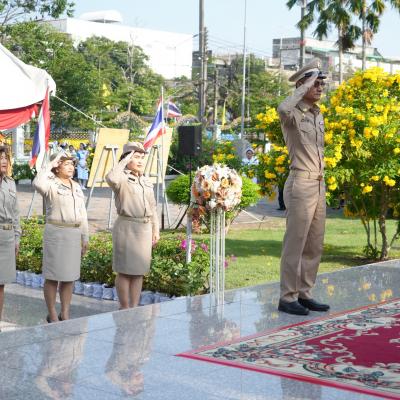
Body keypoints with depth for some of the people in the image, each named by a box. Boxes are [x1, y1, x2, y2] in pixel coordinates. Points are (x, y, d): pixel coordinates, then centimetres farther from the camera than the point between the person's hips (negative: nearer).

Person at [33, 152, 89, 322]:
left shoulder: (76, 187, 13)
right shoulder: (51, 185, -6)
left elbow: (82, 214, 16)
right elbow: (38, 183, -31)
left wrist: (85, 237, 13)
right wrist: (50, 165, -20)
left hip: (74, 235, 6)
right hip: (55, 233, -6)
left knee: (70, 276, 9)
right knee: (53, 276, 1)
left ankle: (65, 314, 17)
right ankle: (52, 314, 10)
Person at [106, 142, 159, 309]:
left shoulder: (146, 181, 15)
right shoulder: (122, 178, -6)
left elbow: (152, 207, 20)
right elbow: (111, 178, -32)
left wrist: (155, 229, 15)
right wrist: (125, 161, -19)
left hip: (145, 228, 6)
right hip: (126, 227, -6)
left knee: (139, 271, 9)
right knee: (125, 270, 0)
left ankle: (135, 307, 17)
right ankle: (124, 308, 9)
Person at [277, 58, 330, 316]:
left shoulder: (318, 115, 17)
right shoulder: (293, 114, -8)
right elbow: (283, 109, -35)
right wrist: (306, 85, -22)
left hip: (319, 185, 8)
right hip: (301, 184, -8)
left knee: (315, 245, 10)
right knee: (295, 244, -5)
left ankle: (304, 293, 19)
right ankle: (287, 297, 2)